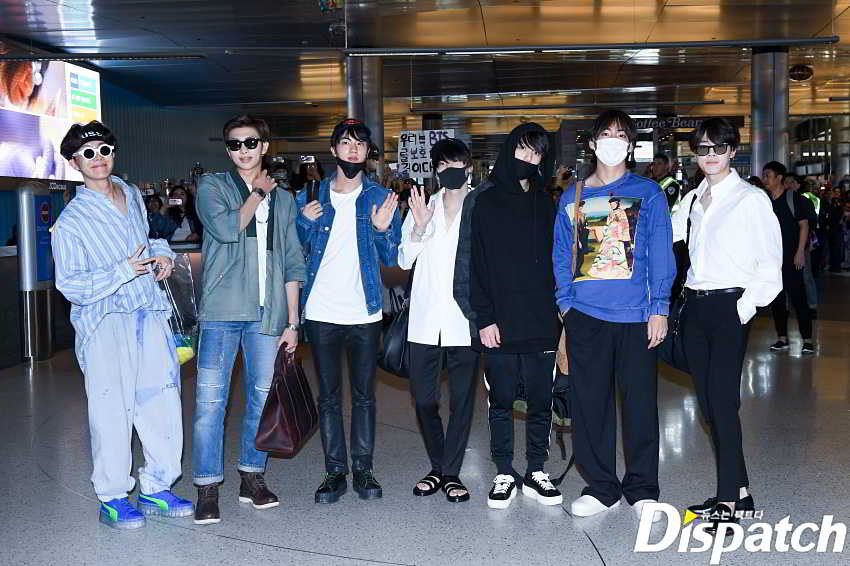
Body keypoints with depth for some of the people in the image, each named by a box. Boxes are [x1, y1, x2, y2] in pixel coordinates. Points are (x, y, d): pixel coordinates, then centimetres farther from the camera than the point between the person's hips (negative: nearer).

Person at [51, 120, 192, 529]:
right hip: (105, 322, -6)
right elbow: (70, 286, -9)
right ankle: (112, 498, 9)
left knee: (163, 403, 5)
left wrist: (162, 253, 11)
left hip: (149, 315, 6)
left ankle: (157, 487, 19)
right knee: (112, 410, -8)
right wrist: (123, 271, -18)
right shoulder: (70, 222, -5)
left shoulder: (133, 196, 15)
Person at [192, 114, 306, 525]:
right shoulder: (212, 186, 7)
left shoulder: (282, 199, 16)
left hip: (268, 313, 3)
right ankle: (208, 488, 3)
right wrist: (258, 194, -1)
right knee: (210, 399, -6)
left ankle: (252, 477, 21)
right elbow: (227, 228, -14)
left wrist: (292, 321, 7)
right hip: (222, 310, -3)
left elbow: (292, 265, 14)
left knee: (262, 396, 8)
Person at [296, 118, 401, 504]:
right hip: (322, 311, 1)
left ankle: (363, 469, 17)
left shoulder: (380, 198, 4)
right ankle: (335, 472, 15)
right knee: (329, 396, 6)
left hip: (365, 312, 0)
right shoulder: (311, 197, 6)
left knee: (364, 395, 7)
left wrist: (383, 230, -15)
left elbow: (392, 260, 4)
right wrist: (306, 221, -7)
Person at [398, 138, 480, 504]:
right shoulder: (423, 207, 11)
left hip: (464, 319, -3)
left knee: (462, 399, 2)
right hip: (425, 319, 3)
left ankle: (451, 472, 14)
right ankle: (438, 467, 23)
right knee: (424, 398, 6)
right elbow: (404, 261, 7)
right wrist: (418, 228, -8)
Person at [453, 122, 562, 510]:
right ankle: (504, 475, 18)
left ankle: (536, 473, 20)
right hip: (498, 323, -3)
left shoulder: (543, 202, 13)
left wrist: (555, 310, 5)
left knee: (541, 401, 7)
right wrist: (483, 318, -10)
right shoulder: (482, 201, 1)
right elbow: (471, 265, -3)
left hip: (540, 321, 3)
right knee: (501, 402, 5)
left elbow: (553, 260, 14)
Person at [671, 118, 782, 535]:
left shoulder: (751, 199, -3)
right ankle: (739, 490, 20)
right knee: (708, 402, 8)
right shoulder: (692, 199, 13)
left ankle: (728, 502, -3)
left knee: (722, 401, -10)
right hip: (694, 307, 6)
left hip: (729, 308, -6)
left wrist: (745, 309, -13)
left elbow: (769, 266, -6)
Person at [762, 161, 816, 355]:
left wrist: (800, 251, -12)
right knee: (776, 298, 8)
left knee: (798, 297, -5)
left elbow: (804, 225, -5)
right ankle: (782, 338, 16)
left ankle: (807, 339, -1)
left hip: (791, 258, -5)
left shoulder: (794, 199, -3)